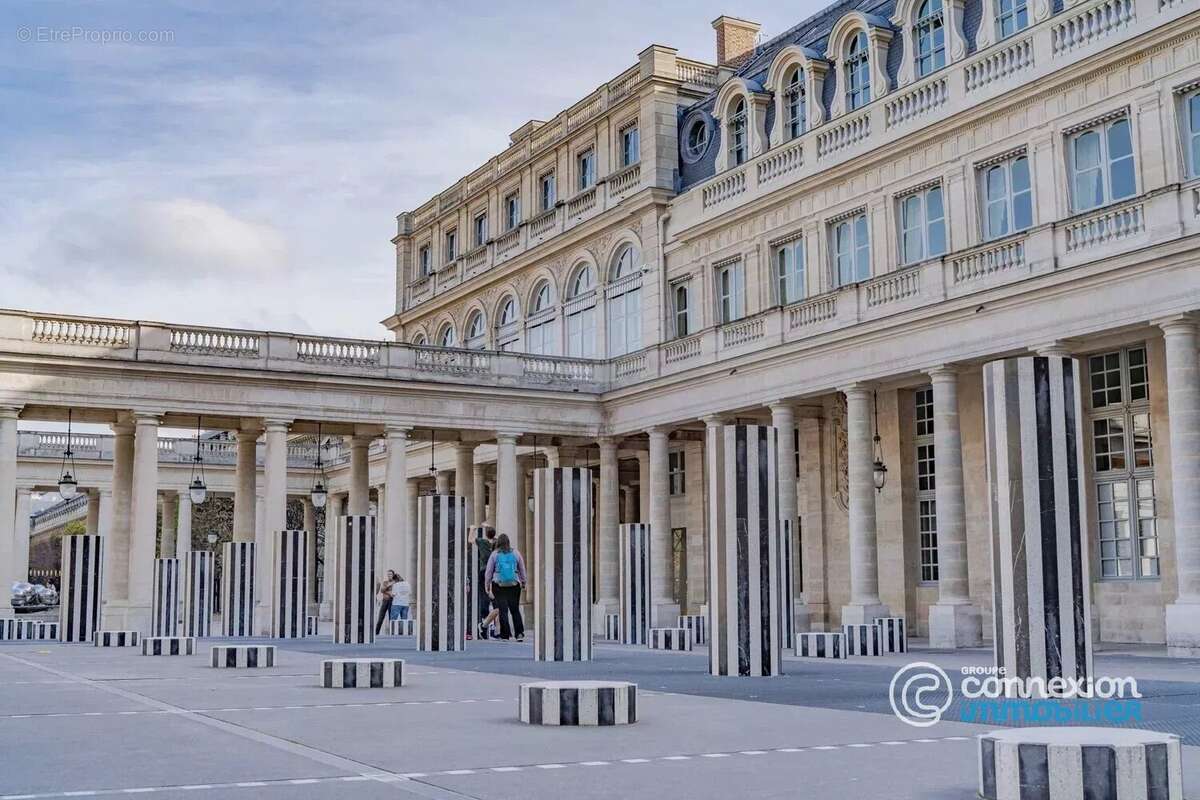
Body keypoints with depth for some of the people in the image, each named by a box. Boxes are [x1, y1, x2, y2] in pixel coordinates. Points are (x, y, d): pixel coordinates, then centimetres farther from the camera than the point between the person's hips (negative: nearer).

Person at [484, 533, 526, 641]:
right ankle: (520, 634, -2)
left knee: (503, 610, 1)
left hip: (499, 585, -1)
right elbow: (522, 570, 12)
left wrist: (488, 587, 9)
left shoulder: (494, 554, 1)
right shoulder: (515, 553, 5)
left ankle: (505, 635, 0)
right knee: (515, 610, 8)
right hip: (514, 585, 2)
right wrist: (523, 582, 25)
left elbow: (488, 572, 3)